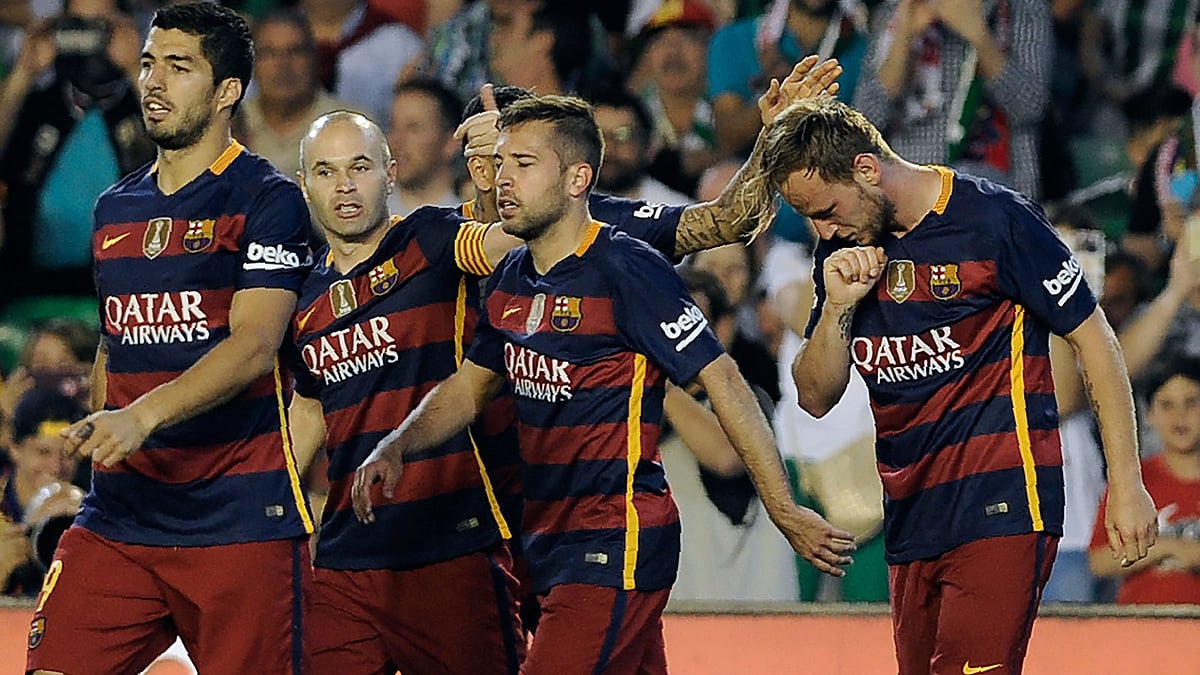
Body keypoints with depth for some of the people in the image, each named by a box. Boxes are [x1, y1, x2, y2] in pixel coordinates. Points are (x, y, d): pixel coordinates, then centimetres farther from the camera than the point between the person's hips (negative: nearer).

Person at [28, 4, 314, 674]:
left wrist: (144, 416, -29)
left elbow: (254, 344, -17)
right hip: (120, 514, 6)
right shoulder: (114, 209, 16)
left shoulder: (268, 199, -5)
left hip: (242, 518, -6)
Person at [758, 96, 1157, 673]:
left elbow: (1092, 339, -3)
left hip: (1002, 509, -7)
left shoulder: (994, 219, -7)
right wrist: (838, 306, -4)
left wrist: (1126, 486, -6)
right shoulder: (845, 248, 12)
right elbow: (815, 398, 15)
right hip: (911, 524, 7)